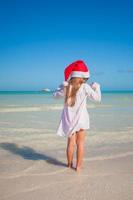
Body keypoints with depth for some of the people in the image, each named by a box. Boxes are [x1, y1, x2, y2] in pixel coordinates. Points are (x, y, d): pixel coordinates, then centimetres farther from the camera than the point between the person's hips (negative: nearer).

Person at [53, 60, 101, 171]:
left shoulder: (65, 86, -5)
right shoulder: (85, 87, -15)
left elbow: (55, 95, 9)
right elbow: (97, 98, -8)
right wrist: (96, 87, 6)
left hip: (69, 119, 3)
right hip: (80, 119, -3)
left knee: (71, 143, 15)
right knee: (80, 143, 9)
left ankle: (70, 164, 28)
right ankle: (78, 166, 15)